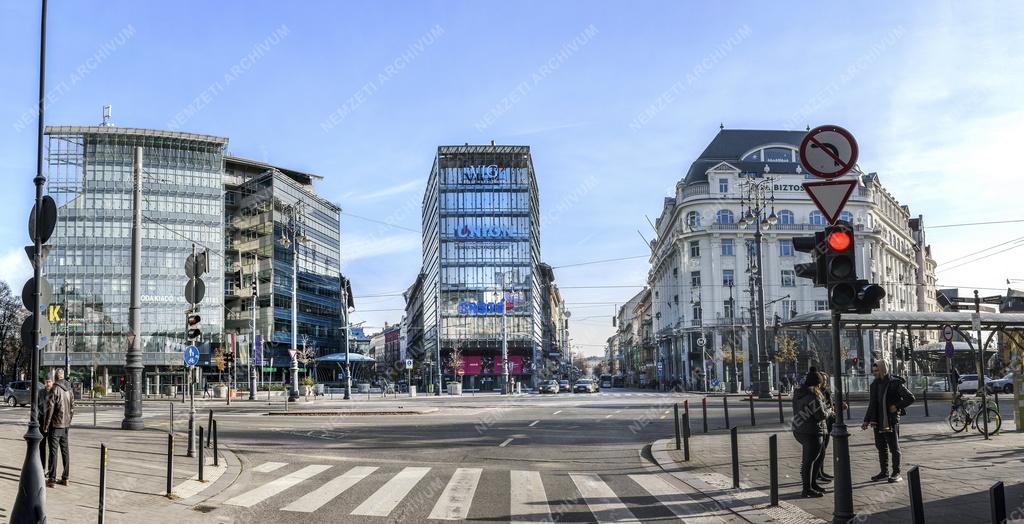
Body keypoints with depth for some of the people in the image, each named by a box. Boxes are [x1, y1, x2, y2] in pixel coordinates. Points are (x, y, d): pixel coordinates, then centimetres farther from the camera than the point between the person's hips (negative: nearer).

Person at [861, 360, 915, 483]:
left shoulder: (895, 383, -9)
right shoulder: (874, 384, 12)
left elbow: (910, 398, -9)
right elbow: (871, 405, 18)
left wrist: (897, 406, -15)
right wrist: (867, 420, 12)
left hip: (891, 421, -7)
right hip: (878, 421, 7)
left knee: (894, 448, 0)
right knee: (881, 447, 13)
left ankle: (896, 473, 7)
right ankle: (884, 472, 23)